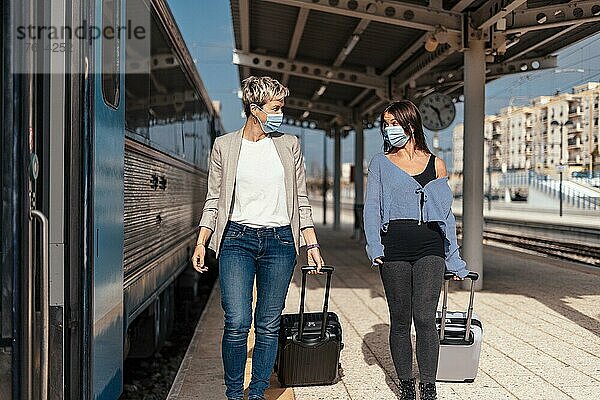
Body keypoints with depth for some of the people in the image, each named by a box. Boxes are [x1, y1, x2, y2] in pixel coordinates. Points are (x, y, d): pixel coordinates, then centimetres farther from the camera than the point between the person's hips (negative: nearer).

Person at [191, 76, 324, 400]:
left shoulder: (289, 145, 9)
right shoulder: (224, 146, 6)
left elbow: (301, 200, 11)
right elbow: (214, 200, 6)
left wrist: (312, 244, 6)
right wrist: (201, 243, -3)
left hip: (280, 241, 2)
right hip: (237, 240, -2)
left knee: (268, 325, 4)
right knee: (237, 323, -10)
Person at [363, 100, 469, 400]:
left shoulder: (436, 165, 11)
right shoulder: (380, 163, 10)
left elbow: (446, 214, 14)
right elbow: (372, 208, 4)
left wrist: (454, 260, 12)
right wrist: (375, 248, -10)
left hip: (430, 247, 0)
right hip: (394, 247, 0)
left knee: (425, 318, -9)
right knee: (400, 319, 4)